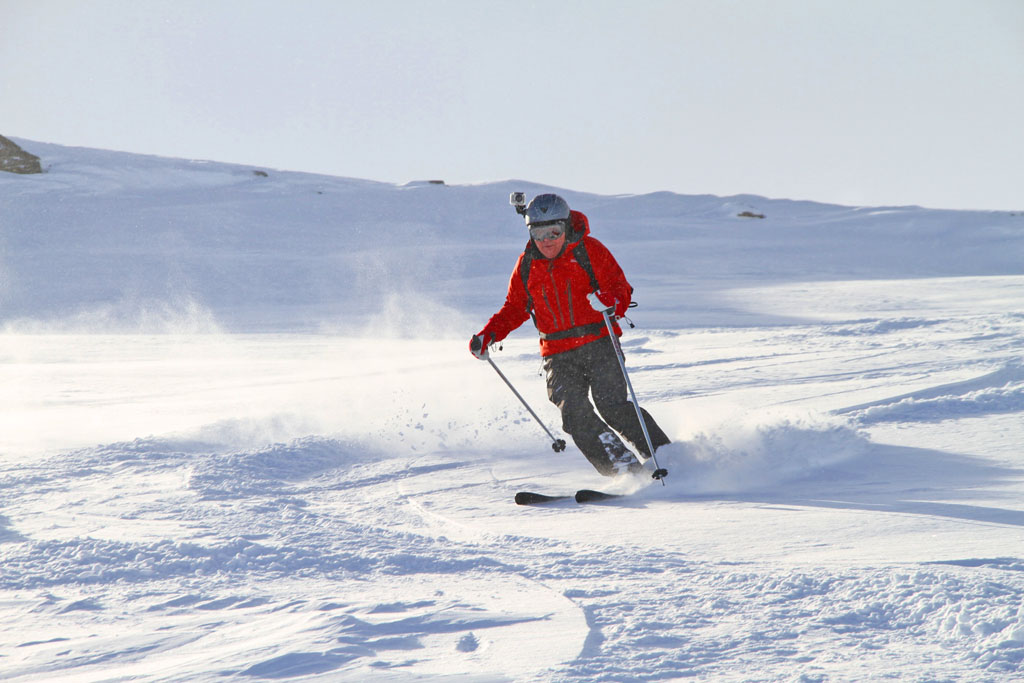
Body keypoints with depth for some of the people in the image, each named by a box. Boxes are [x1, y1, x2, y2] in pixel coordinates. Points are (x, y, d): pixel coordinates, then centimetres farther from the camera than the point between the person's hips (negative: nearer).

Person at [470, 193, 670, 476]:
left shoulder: (589, 250, -1)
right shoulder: (526, 265, 11)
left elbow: (621, 288, -6)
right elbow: (514, 309, 21)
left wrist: (611, 301, -30)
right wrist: (488, 335, 5)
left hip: (599, 344, -3)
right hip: (558, 355, 3)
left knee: (611, 406, -20)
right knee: (574, 412, -18)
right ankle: (625, 469, -20)